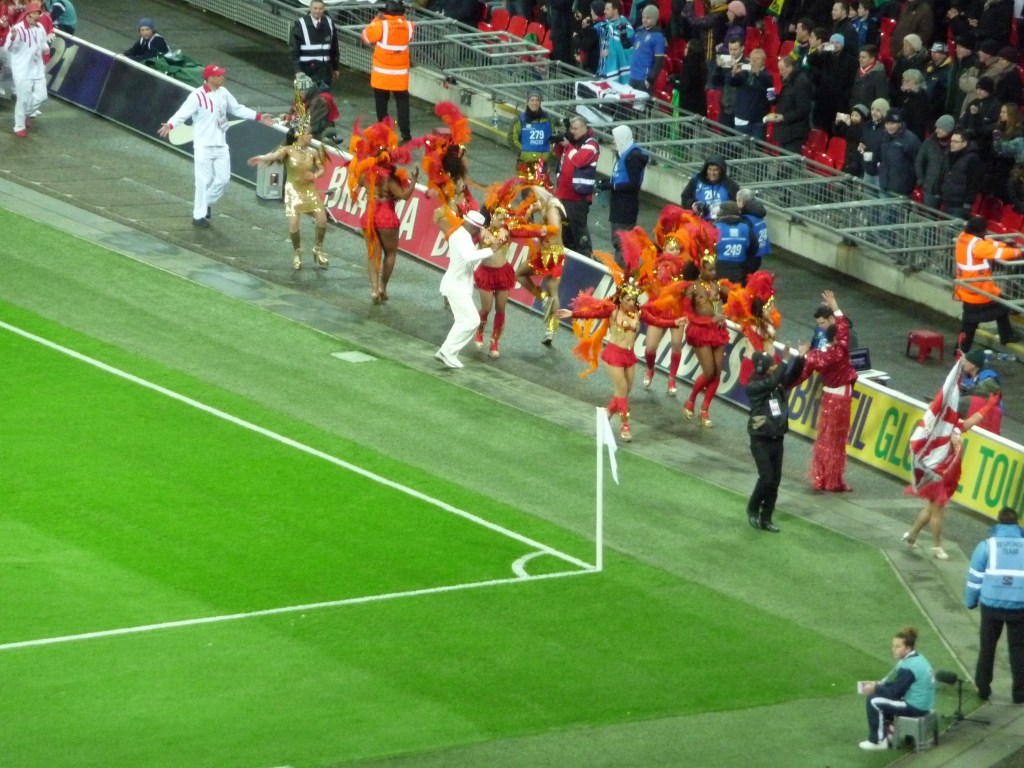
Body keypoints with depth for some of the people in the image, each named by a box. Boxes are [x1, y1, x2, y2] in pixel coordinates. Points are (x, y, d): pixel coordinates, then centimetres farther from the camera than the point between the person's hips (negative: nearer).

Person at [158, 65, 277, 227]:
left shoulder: (223, 93, 5)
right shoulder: (197, 96, -17)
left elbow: (237, 109, 18)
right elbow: (183, 113, -26)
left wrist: (259, 117, 19)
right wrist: (170, 125, -45)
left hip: (221, 145, 7)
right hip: (204, 146, -7)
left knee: (223, 179, 10)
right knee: (204, 180, -3)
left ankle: (206, 203, 32)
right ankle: (199, 215, 7)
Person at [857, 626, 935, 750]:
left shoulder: (908, 667, -24)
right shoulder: (917, 658, 8)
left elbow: (895, 692, -19)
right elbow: (896, 684, 16)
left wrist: (875, 689, -6)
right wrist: (878, 685, 5)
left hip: (915, 707, -10)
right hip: (922, 702, 10)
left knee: (873, 701, -7)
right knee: (882, 695, 23)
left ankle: (878, 741, 3)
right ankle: (885, 731, 28)